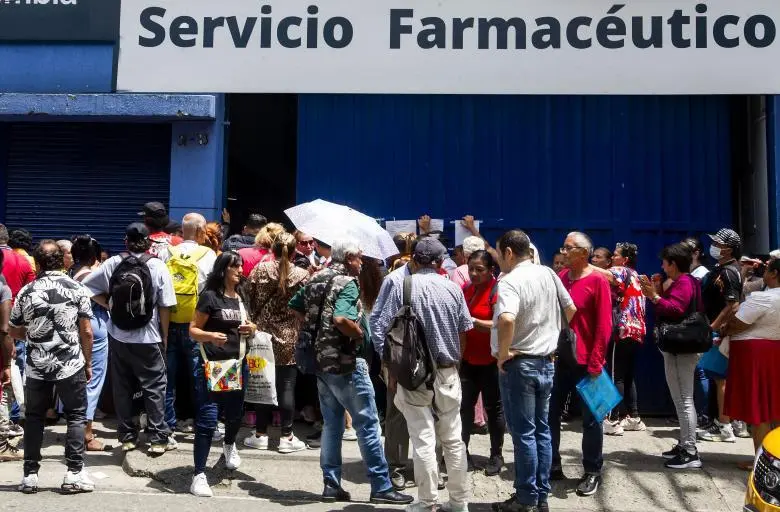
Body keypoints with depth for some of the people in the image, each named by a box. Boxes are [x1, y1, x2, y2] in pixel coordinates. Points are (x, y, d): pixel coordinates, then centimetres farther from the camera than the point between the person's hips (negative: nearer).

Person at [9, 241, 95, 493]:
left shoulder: (26, 292, 1)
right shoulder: (77, 289, -4)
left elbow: (14, 331, 11)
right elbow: (86, 331, -5)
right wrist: (88, 363, 6)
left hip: (36, 366, 2)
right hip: (71, 365, -2)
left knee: (33, 418, 14)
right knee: (76, 416, 8)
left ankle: (30, 474, 16)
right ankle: (74, 473, 4)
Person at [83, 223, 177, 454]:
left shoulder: (113, 263, -4)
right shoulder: (157, 266, -9)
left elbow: (87, 286, -1)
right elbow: (165, 306, -8)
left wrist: (108, 305, 6)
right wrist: (164, 335, 1)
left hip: (118, 337, 3)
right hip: (148, 339, -3)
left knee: (122, 387, 12)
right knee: (155, 387, 6)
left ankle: (127, 436, 19)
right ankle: (158, 438, 6)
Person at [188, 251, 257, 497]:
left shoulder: (241, 297, 11)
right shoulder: (210, 296, -10)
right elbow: (193, 330, -9)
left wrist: (252, 329, 0)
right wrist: (210, 335, -28)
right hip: (210, 364, -7)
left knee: (235, 412, 21)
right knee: (207, 419, -8)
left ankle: (229, 445, 52)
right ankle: (199, 475, -2)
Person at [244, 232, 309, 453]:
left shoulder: (259, 269, -4)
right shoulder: (302, 275, -8)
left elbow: (249, 298, 2)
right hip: (289, 339, -2)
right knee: (287, 386, 4)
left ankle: (260, 434, 16)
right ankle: (286, 437, 8)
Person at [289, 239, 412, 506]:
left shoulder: (315, 279, 10)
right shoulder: (347, 283, -15)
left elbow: (294, 306, 20)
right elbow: (341, 319, -30)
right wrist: (361, 334, -14)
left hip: (321, 360, 8)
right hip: (345, 362, -8)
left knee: (331, 424, 14)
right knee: (368, 423, 0)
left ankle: (331, 485, 17)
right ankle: (381, 487, 3)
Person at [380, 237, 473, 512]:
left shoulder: (403, 287, -7)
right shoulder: (453, 288, 0)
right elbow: (463, 334, 4)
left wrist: (393, 373, 1)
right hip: (448, 373, 3)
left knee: (423, 441, 1)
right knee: (453, 439, 12)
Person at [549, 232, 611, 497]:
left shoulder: (598, 281, -10)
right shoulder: (560, 278, 6)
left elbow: (604, 325, -12)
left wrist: (595, 361, -15)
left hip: (585, 360, -6)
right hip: (560, 358, 6)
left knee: (590, 418, 6)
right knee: (550, 412, 10)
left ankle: (592, 472, 19)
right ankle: (552, 466, 23)